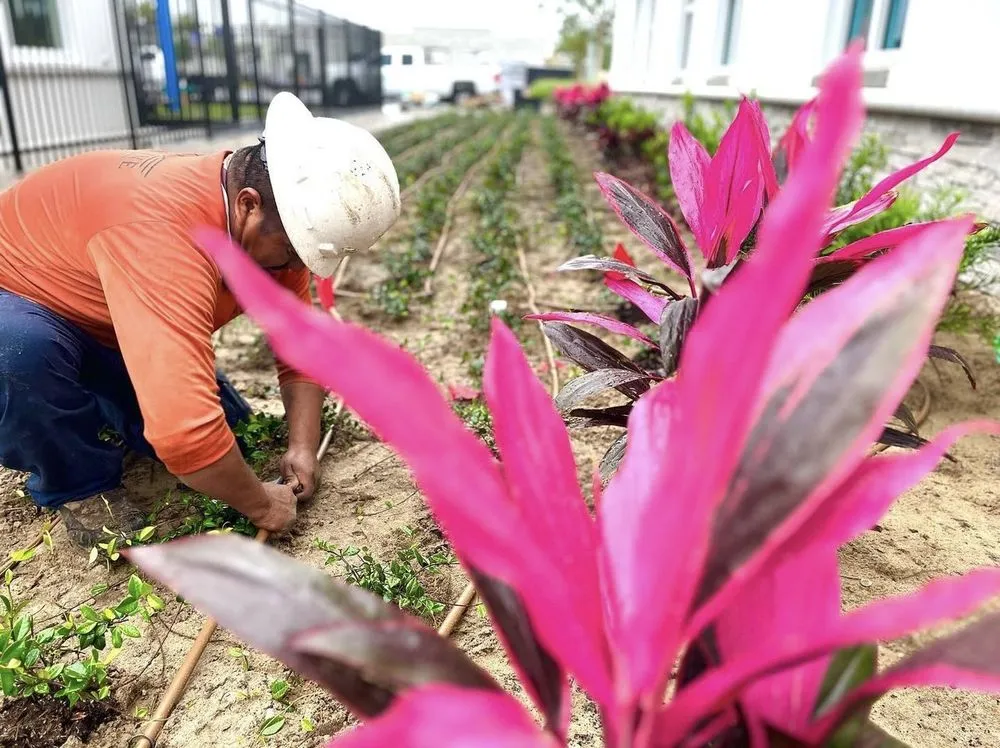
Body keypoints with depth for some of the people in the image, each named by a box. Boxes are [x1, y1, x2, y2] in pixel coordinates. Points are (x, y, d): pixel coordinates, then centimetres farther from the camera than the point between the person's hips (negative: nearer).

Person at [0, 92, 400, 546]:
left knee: (227, 439, -3)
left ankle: (91, 410, 23)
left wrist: (302, 447, -19)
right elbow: (185, 430, -50)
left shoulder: (269, 227, -18)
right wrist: (260, 504, -34)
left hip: (107, 328, 6)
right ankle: (79, 487, -10)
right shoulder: (165, 231, -45)